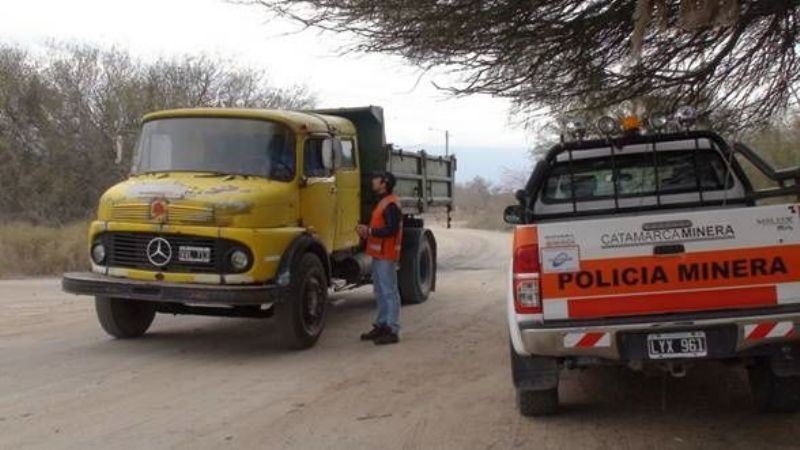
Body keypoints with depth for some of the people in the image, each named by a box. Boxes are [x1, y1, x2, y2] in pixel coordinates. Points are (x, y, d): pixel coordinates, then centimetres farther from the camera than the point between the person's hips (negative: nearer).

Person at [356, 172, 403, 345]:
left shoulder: (391, 204, -15)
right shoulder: (383, 202, 18)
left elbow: (392, 229, -23)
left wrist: (369, 231, -18)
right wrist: (367, 231, 7)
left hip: (386, 255, -11)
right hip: (378, 254, 11)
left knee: (389, 292, -8)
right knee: (380, 292, 15)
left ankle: (393, 331, -7)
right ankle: (381, 325, 23)